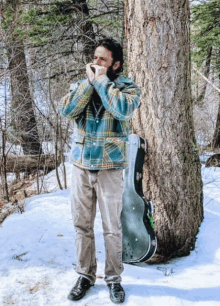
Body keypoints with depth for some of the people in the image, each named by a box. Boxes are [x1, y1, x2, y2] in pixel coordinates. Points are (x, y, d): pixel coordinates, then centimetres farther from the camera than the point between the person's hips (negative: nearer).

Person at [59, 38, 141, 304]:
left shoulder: (127, 87, -3)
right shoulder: (81, 85, 8)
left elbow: (123, 110, -25)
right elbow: (67, 110, -10)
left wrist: (102, 81, -15)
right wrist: (90, 82, -12)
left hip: (110, 167, -3)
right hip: (81, 165, 3)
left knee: (112, 227, 6)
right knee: (82, 224, 11)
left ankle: (113, 277, 24)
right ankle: (85, 275, 27)